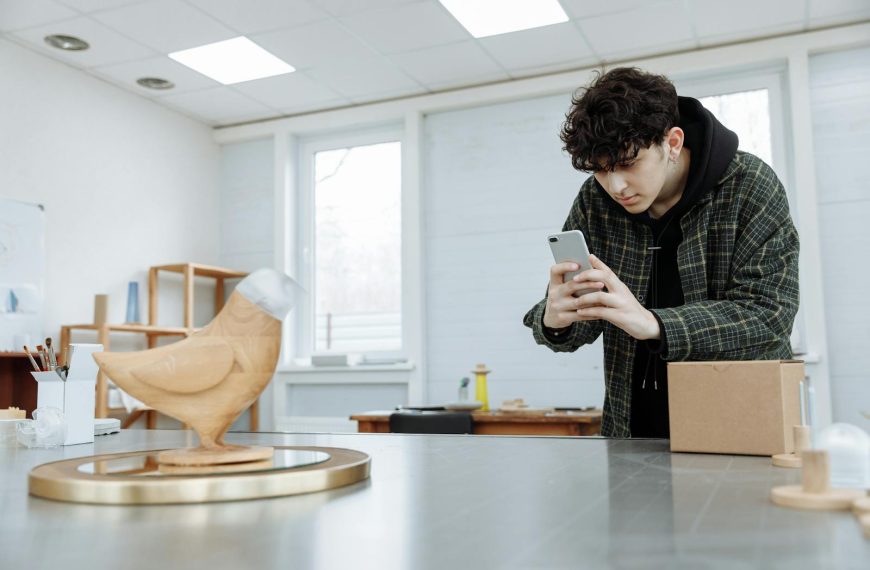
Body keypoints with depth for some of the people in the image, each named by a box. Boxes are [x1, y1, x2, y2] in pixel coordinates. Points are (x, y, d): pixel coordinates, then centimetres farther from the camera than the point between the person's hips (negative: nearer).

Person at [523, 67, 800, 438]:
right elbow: (586, 319, 1)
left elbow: (768, 315, -17)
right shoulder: (595, 201, -3)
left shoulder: (751, 187, -10)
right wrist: (555, 321, -23)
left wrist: (653, 324, -31)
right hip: (634, 429, 4)